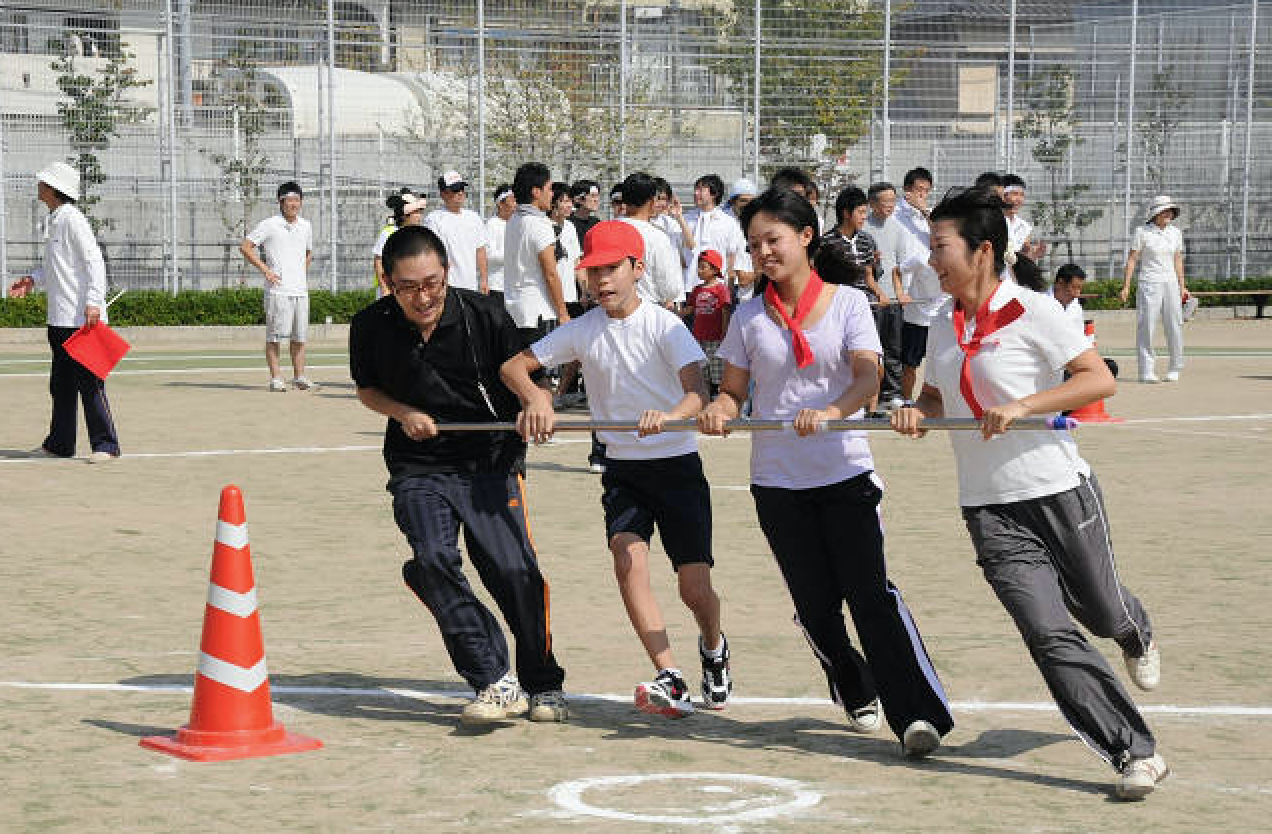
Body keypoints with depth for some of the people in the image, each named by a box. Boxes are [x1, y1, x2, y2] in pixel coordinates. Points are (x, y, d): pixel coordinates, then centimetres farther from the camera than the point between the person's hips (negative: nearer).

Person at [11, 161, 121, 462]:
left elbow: (94, 260, -17)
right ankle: (60, 443, 21)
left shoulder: (72, 218, -11)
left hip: (82, 317, -10)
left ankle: (105, 445, -4)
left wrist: (93, 302, -24)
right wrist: (34, 280, 11)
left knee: (89, 382, -7)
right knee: (61, 384, 14)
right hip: (60, 318, 10)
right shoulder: (55, 220, 18)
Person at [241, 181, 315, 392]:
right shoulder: (269, 225, -3)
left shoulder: (306, 226, 14)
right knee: (274, 335, -3)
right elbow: (245, 247, -4)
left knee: (299, 336, 7)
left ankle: (299, 376, 13)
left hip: (301, 289, 5)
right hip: (278, 288, -5)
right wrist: (265, 269, -8)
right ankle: (275, 378, -1)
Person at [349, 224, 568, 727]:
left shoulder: (485, 316, -11)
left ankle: (544, 686, 11)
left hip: (490, 461, -1)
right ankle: (497, 683, -16)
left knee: (513, 569, -11)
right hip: (418, 468, 1)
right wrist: (403, 413, -7)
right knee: (433, 559, -22)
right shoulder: (371, 327, -6)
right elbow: (366, 388, 13)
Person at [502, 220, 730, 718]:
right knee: (628, 556, -23)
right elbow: (514, 365, -1)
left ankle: (713, 648, 30)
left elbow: (698, 391, -26)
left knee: (695, 588, -6)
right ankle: (669, 680, -23)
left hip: (678, 465, -3)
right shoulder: (583, 330, 0)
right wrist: (535, 397, -23)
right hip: (622, 468, 3)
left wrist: (670, 415, -48)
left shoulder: (664, 325, -13)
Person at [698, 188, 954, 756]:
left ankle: (918, 714, -14)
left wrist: (831, 411, -32)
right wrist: (718, 410, -17)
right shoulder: (749, 317, 6)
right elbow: (733, 390, 7)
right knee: (816, 604, 5)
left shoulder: (848, 303, -1)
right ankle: (857, 695, 28)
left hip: (845, 473, -2)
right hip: (777, 481, 3)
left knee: (871, 593, -13)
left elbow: (868, 377, -13)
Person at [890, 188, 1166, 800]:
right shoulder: (942, 326, 9)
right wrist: (917, 413, 1)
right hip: (990, 510, 4)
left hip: (1060, 491, -4)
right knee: (1051, 636, -10)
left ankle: (1138, 634, 51)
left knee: (1103, 615, 11)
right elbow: (937, 395, 24)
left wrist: (1023, 405, -23)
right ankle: (1135, 754, -6)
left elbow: (1100, 381, -13)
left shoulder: (1032, 310, -9)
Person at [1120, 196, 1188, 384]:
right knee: (1146, 327, -6)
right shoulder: (1142, 232, -3)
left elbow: (1178, 261, 18)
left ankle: (1175, 369, 12)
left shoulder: (1175, 233, 11)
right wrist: (1126, 286, -9)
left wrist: (1182, 286, 16)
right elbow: (1132, 260, -4)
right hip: (1149, 284, -4)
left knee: (1175, 327, 1)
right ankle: (1146, 371, -3)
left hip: (1170, 284, 4)